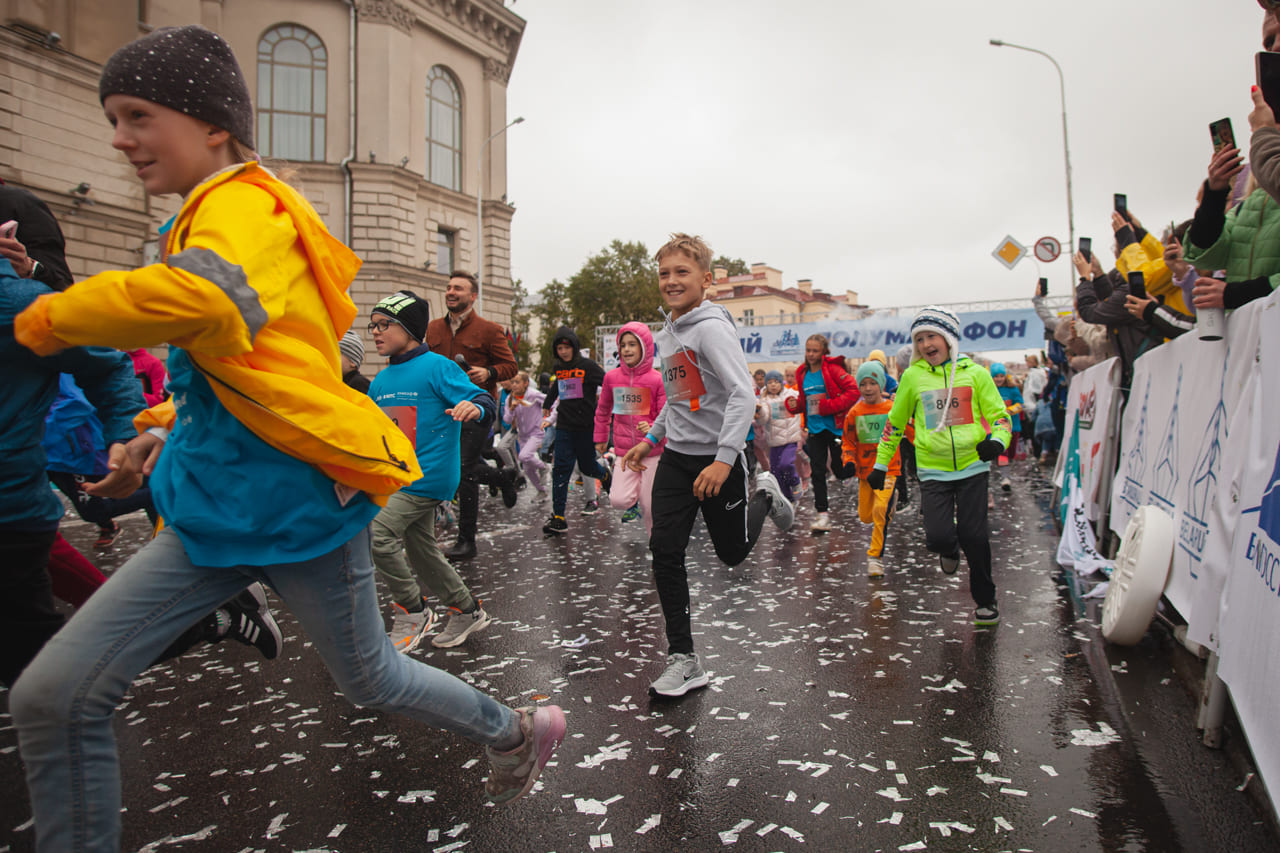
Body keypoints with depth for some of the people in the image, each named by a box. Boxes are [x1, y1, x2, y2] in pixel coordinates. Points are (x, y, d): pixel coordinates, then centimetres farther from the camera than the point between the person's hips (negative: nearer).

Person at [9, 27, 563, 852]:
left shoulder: (247, 205, -14)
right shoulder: (212, 219, 16)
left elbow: (198, 298, -38)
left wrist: (51, 317, -19)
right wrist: (162, 429, 13)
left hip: (299, 498, -8)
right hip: (215, 508, 8)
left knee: (372, 679, 12)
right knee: (53, 694, 0)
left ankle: (518, 732, 38)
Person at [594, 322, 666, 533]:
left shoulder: (657, 379, -8)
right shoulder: (612, 377, 1)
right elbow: (603, 410, 17)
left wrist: (653, 429, -28)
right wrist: (600, 438, 22)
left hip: (652, 450, -2)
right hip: (624, 451, 3)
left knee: (650, 506, 1)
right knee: (619, 501, -11)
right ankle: (637, 486, 23)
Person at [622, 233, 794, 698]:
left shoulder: (712, 328, -15)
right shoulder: (667, 333, 11)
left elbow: (744, 393, -25)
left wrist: (724, 458, -32)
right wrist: (652, 438, 21)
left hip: (718, 458, -6)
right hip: (677, 456, 7)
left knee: (732, 553, 8)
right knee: (665, 551, -4)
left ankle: (764, 496, 39)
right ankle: (683, 660, 7)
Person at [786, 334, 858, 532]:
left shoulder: (832, 368, -9)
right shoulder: (802, 373, 8)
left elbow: (853, 391, -15)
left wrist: (829, 406, -21)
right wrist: (794, 404, -3)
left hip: (835, 426, -5)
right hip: (815, 428, 5)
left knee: (840, 470, 3)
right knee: (817, 471, 1)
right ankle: (822, 514, 6)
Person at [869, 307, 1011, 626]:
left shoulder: (974, 373, 2)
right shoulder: (913, 377, 3)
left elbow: (1000, 415, 5)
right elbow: (895, 422, 12)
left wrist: (997, 440, -17)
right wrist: (880, 464, 13)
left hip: (972, 465, 0)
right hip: (933, 470, 0)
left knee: (974, 536, -2)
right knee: (938, 537, -13)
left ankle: (986, 600, 22)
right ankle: (950, 550, 27)